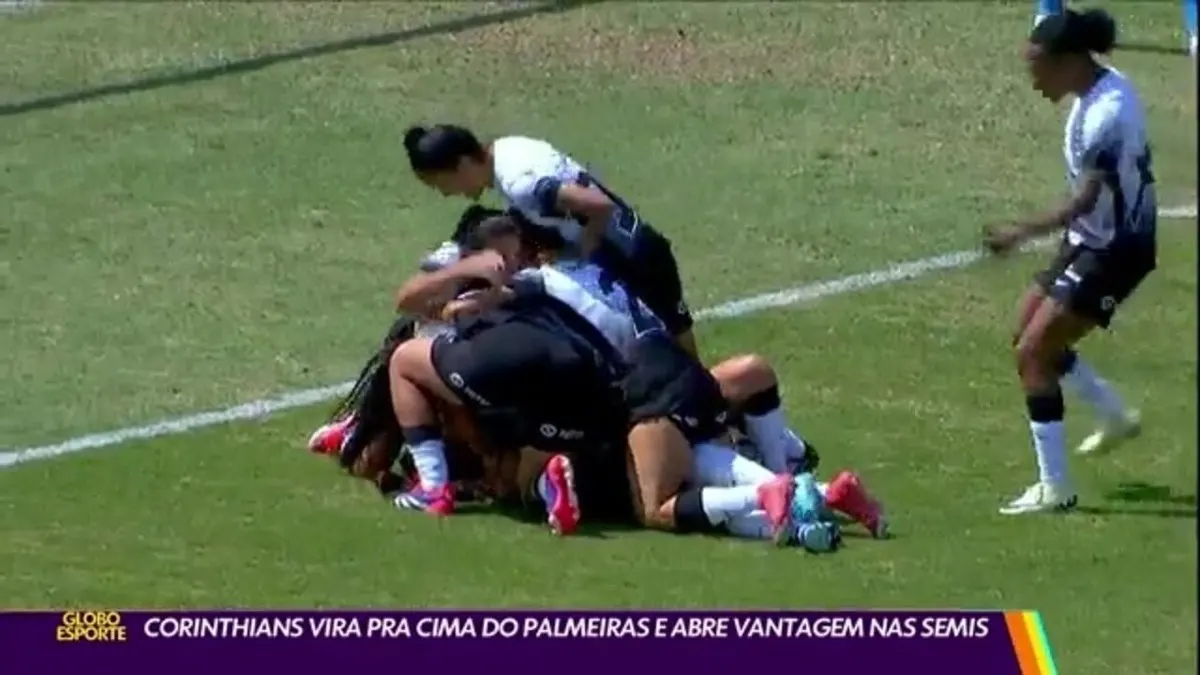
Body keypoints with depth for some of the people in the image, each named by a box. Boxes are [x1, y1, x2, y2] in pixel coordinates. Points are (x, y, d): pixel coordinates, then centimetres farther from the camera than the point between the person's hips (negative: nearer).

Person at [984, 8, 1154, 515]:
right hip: (1095, 239, 10)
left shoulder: (1106, 114, -28)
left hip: (1115, 250, -10)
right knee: (1031, 333, 21)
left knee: (1033, 354, -10)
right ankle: (1115, 416, 39)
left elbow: (1084, 202, -36)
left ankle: (1053, 489, -3)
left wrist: (1022, 233, -47)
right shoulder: (1100, 90, 1)